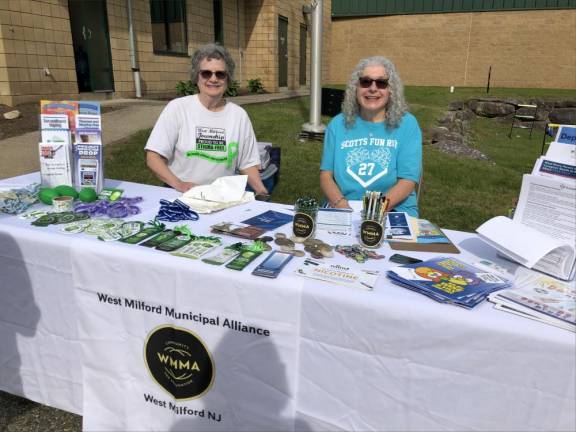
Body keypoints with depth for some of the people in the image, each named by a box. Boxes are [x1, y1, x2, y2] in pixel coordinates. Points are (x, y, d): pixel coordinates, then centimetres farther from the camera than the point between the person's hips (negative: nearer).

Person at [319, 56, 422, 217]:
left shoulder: (407, 124, 3)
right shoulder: (338, 124, 9)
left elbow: (408, 180, -4)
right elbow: (326, 174, 5)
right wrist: (340, 204, -14)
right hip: (344, 211, 1)